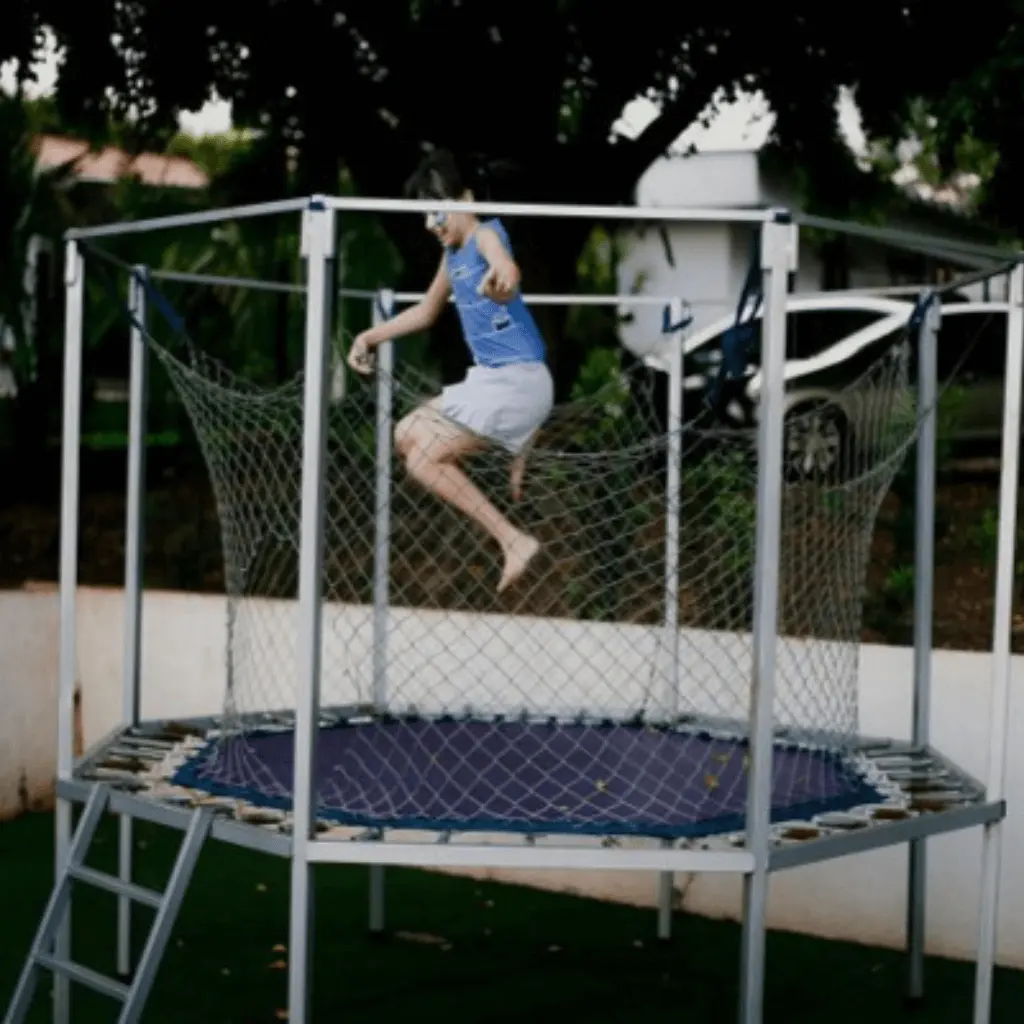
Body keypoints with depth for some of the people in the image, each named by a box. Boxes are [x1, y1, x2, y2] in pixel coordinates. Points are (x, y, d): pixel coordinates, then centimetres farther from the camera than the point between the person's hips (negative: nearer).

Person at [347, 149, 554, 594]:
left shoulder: (487, 233, -15)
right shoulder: (452, 253, 13)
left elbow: (507, 268, -41)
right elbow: (426, 311, 30)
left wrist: (502, 279, -65)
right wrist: (370, 336, 21)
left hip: (516, 381, -10)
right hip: (490, 379, 10)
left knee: (425, 461, -13)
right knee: (408, 436, 18)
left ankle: (514, 541, -12)